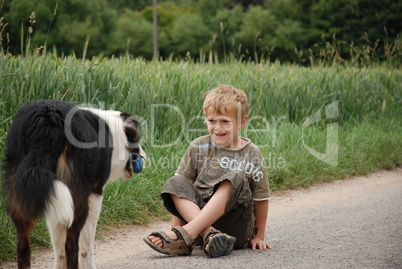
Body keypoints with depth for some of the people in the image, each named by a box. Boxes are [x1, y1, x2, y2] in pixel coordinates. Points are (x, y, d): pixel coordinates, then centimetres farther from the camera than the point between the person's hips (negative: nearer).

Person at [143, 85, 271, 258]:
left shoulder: (252, 155, 0)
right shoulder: (199, 147, 4)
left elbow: (261, 199, 5)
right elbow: (181, 190, 3)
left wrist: (259, 237, 7)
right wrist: (176, 226, -3)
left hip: (237, 229, -2)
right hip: (197, 215, 2)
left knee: (236, 179, -26)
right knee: (174, 183, -20)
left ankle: (188, 233, -38)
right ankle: (210, 235, -42)